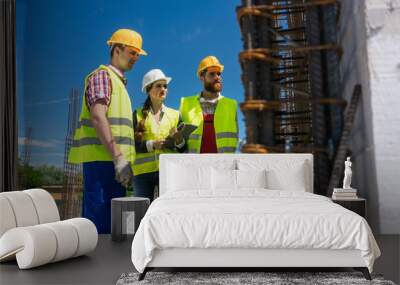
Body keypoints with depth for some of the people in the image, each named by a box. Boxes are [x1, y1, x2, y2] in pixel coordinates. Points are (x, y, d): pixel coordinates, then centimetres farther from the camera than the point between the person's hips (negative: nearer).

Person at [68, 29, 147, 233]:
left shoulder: (119, 82, 26)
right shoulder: (102, 75, -3)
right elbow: (97, 118, -17)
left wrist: (122, 159, 19)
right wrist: (118, 157, -22)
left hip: (112, 160, 9)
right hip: (102, 159, -9)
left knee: (111, 223, 10)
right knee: (100, 223, -10)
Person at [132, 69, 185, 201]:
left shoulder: (175, 115, 14)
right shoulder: (138, 115, 9)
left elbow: (183, 149, 11)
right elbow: (131, 144, -1)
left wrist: (179, 141, -11)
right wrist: (152, 144, -15)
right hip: (143, 170, -1)